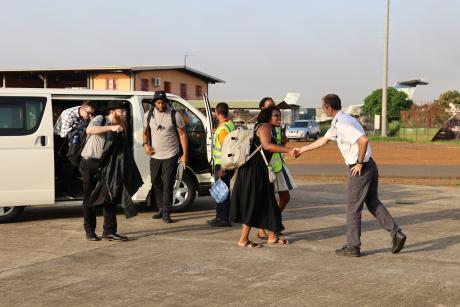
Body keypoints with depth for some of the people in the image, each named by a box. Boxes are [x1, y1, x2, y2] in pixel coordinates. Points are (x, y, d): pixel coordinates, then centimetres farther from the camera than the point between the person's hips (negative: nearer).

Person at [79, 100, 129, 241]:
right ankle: (90, 231, 16)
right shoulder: (100, 119, -10)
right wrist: (111, 127, -37)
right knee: (90, 198, 4)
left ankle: (109, 231, 8)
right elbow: (89, 130, -32)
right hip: (90, 164, -6)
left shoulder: (119, 127, 8)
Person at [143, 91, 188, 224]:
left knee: (168, 185, -7)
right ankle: (161, 209, 27)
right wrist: (146, 144, -1)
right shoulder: (149, 115, 3)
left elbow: (183, 135, -5)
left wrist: (185, 154, -10)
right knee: (156, 183, 12)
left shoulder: (175, 115, -8)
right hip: (155, 156, 4)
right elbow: (146, 132, 17)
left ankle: (166, 213, -1)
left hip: (170, 156, -4)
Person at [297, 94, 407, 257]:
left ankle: (353, 246, 13)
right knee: (373, 203, 18)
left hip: (360, 169, -10)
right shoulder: (337, 122, 13)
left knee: (353, 208, 3)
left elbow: (363, 140, -32)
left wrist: (360, 163, -20)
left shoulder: (343, 124, -19)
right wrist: (302, 150, 31)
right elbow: (323, 140, 26)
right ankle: (396, 233, 14)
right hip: (370, 166, 10)